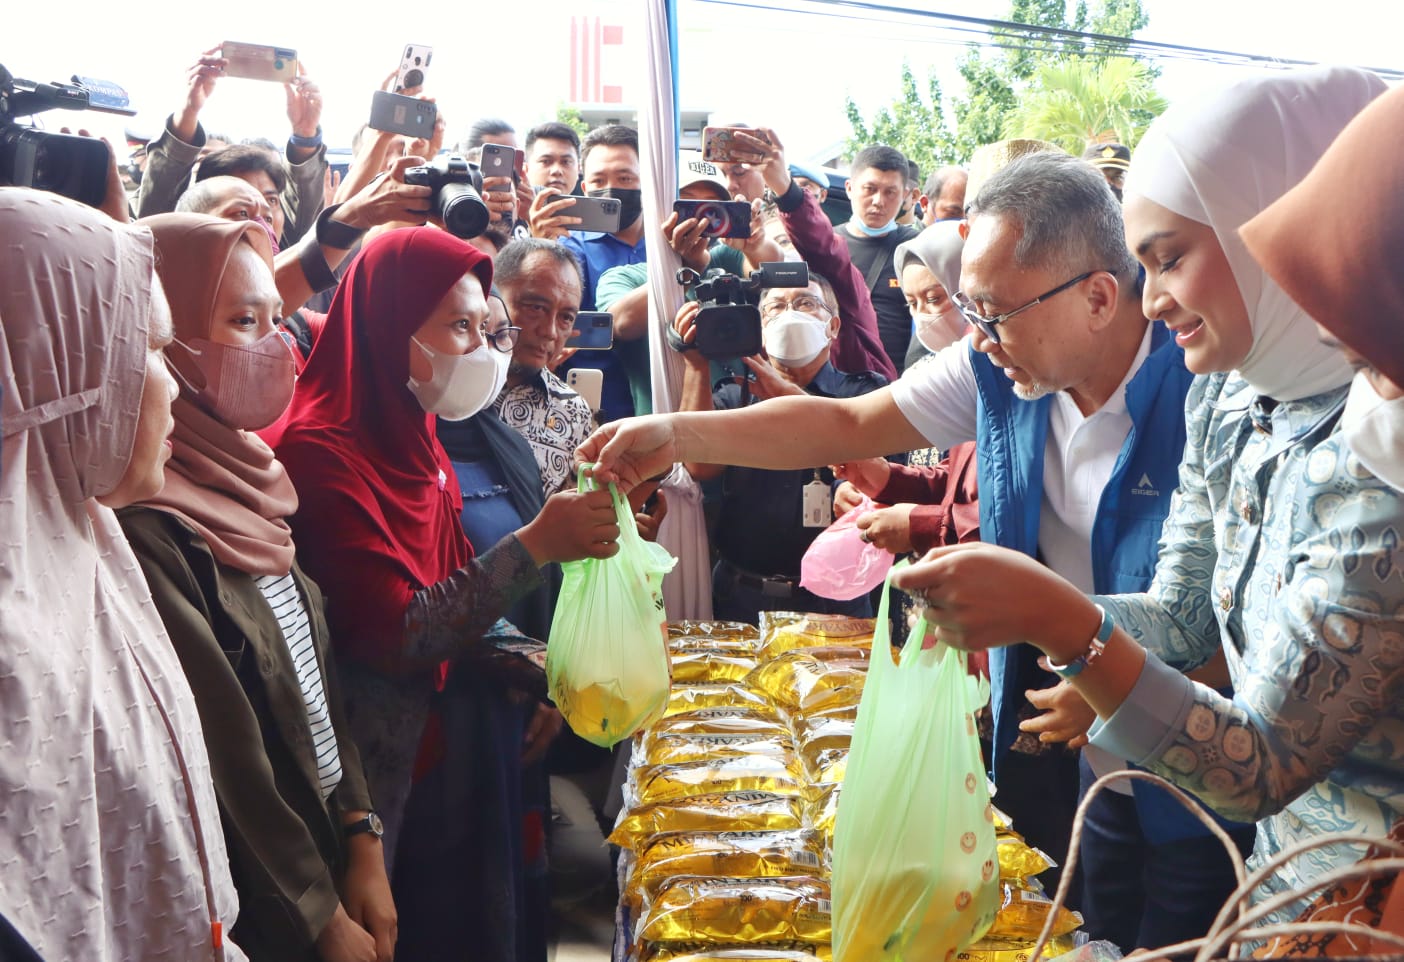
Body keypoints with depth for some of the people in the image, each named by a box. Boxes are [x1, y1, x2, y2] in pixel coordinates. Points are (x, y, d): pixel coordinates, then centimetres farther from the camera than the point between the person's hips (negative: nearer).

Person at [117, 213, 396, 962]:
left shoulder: (243, 479, 3)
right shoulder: (147, 524, -23)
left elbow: (316, 682, 5)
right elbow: (225, 763, -21)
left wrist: (362, 842, 1)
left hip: (330, 847, 8)